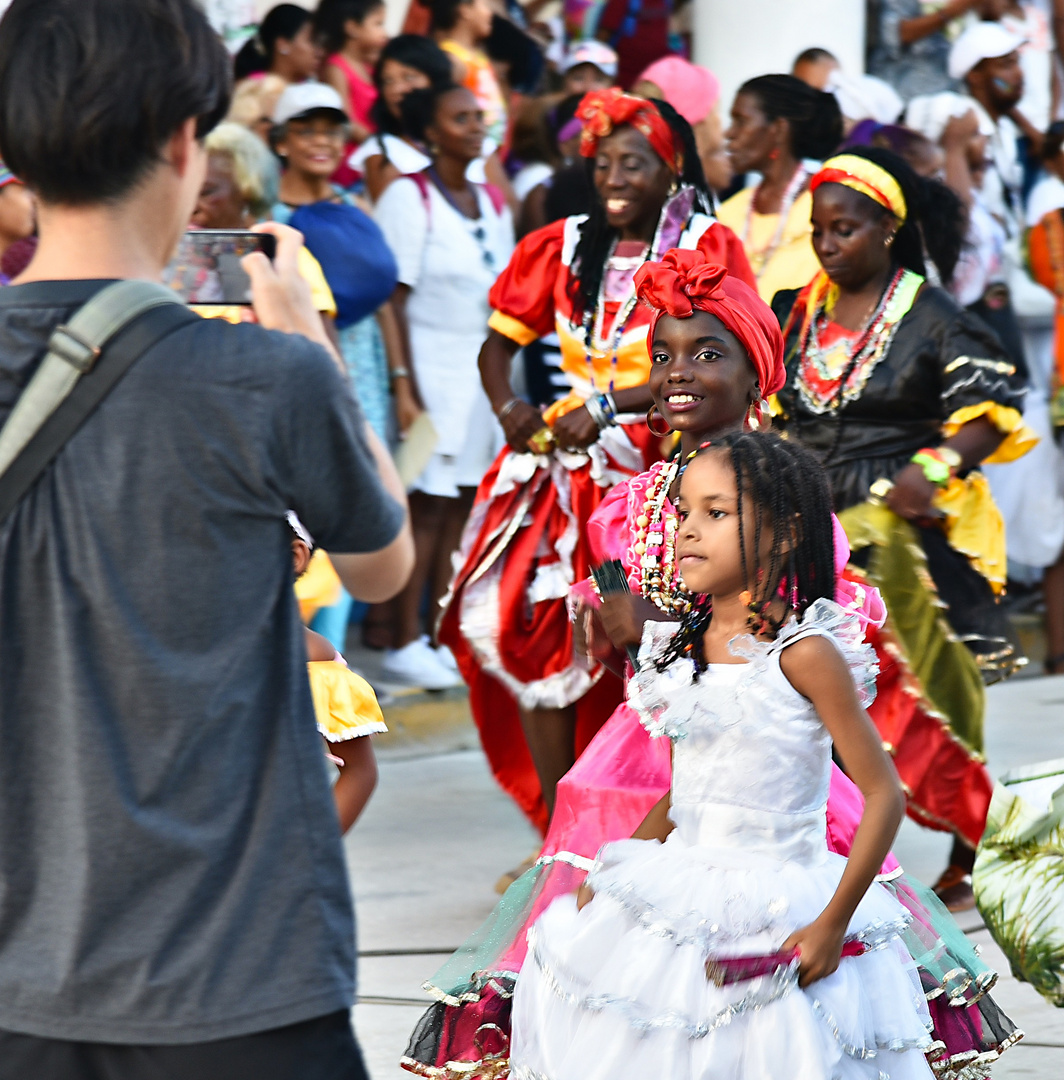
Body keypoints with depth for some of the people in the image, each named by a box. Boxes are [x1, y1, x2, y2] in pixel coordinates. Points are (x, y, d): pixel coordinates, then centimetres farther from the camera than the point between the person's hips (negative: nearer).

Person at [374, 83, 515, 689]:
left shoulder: (493, 205, 13)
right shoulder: (409, 198, -7)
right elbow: (395, 299, -10)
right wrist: (404, 385, -16)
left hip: (482, 365, 6)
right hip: (430, 361, -6)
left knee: (463, 500, 5)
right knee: (427, 501, -6)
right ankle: (407, 641, -1)